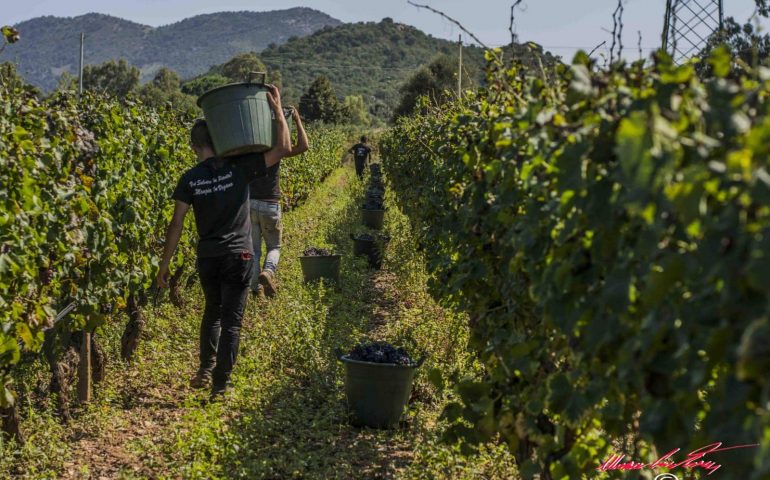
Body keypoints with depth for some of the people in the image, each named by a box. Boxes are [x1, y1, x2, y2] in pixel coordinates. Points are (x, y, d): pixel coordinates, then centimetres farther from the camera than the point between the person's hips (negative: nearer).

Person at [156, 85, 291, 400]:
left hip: (208, 256, 2)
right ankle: (220, 385, 4)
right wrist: (278, 109, 0)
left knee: (212, 311, 26)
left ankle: (206, 368, 20)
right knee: (231, 320, 4)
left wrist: (165, 263, 4)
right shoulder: (239, 167, -7)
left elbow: (177, 224, -3)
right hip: (238, 255, -2)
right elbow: (283, 149, -7)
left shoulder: (190, 179, -3)